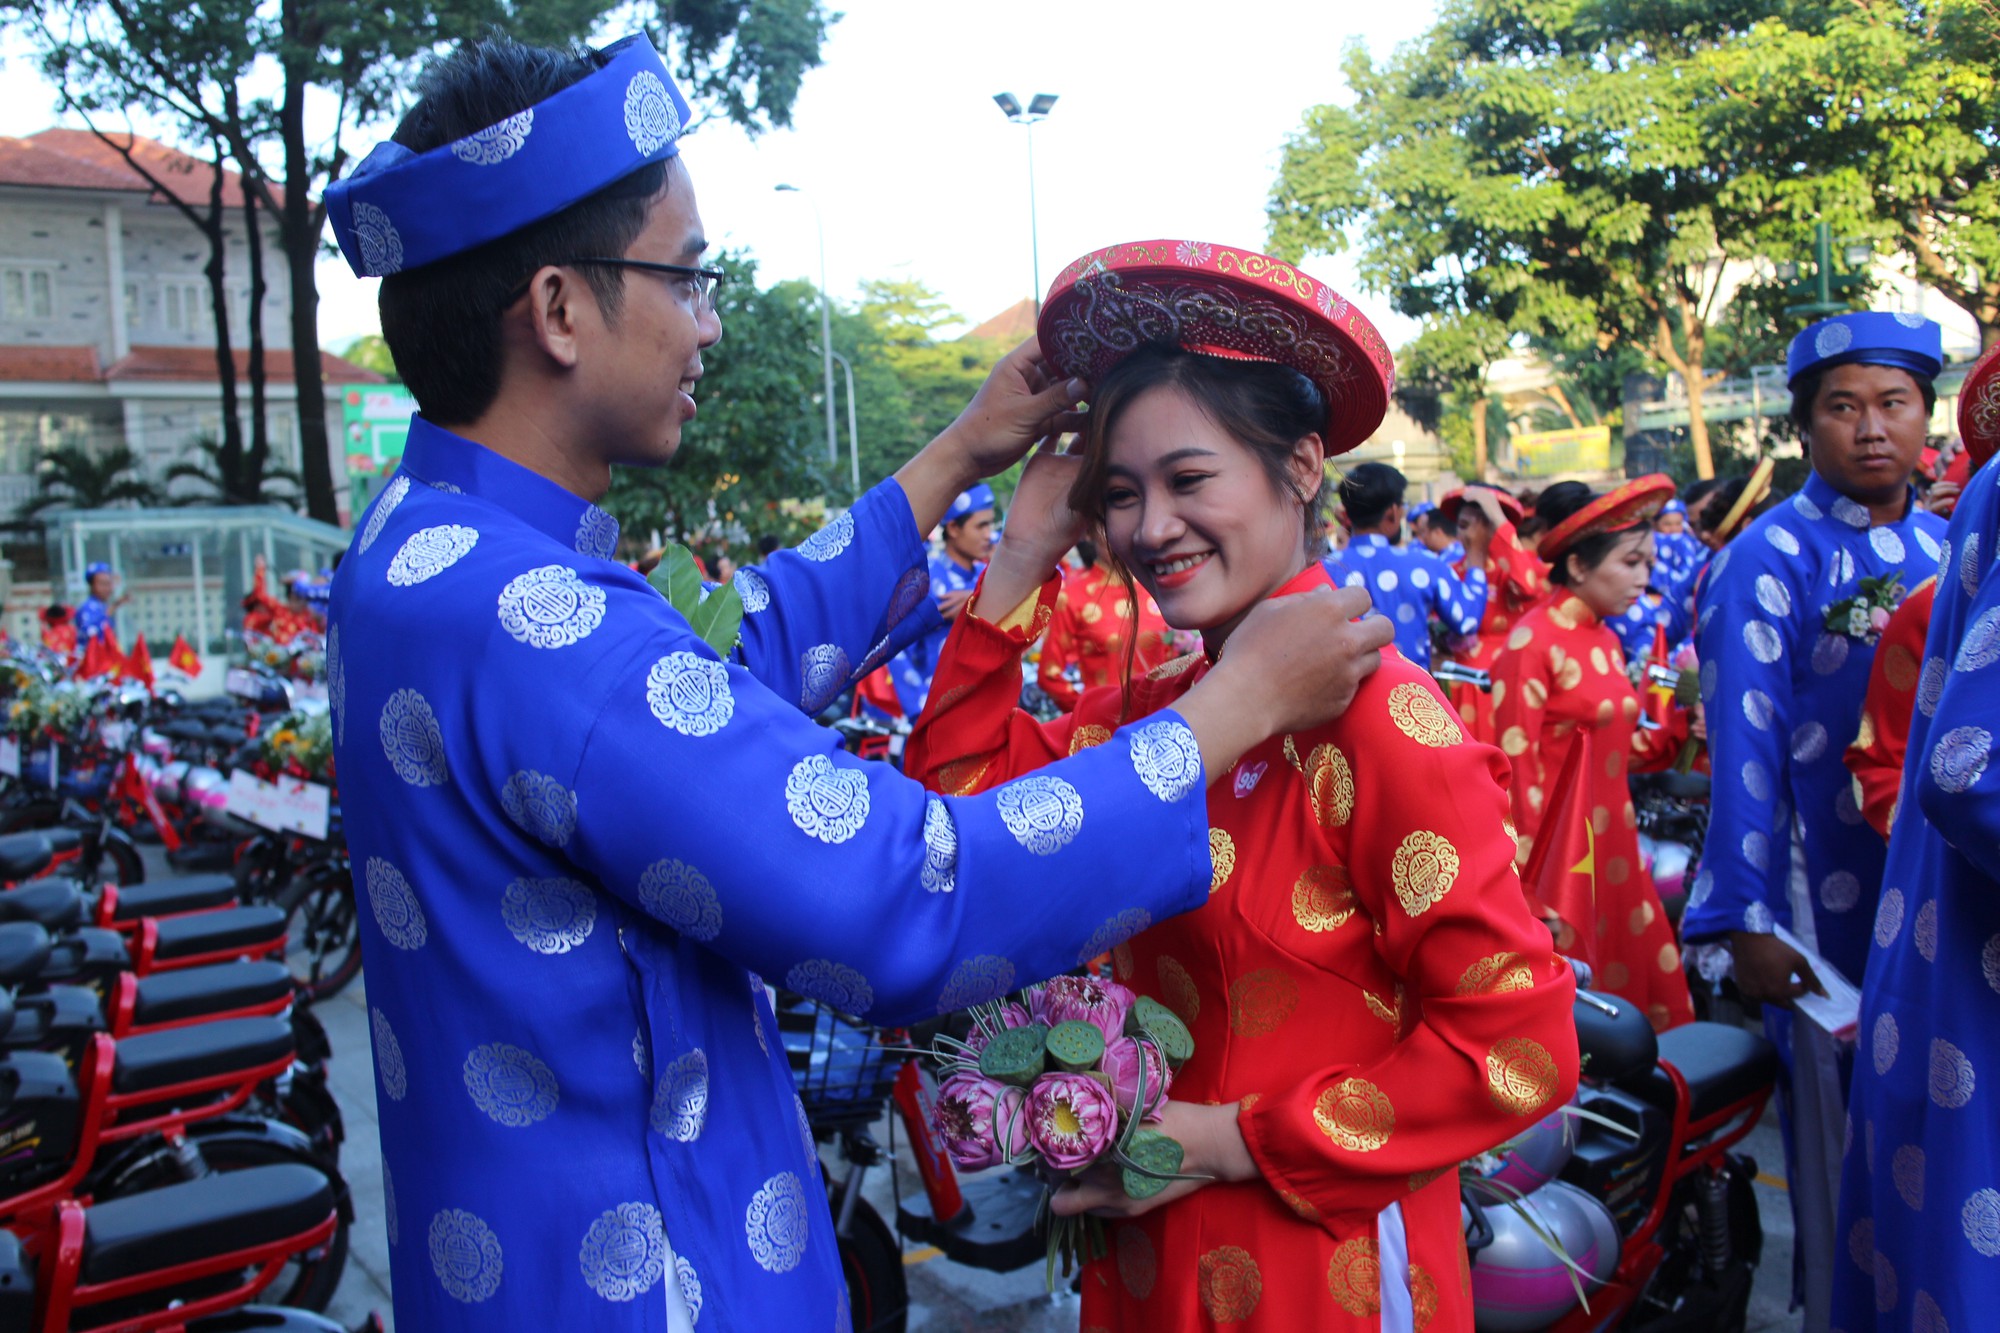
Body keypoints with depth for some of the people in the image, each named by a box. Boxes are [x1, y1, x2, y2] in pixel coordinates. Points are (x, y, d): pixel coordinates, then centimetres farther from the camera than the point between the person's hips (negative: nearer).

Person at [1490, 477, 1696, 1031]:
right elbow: (1516, 769, -16)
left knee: (1641, 979, 11)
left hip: (1611, 842, 8)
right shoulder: (1532, 641, -14)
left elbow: (1614, 743, 13)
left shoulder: (1605, 640, 10)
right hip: (1553, 849, -8)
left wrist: (1682, 732, -1)